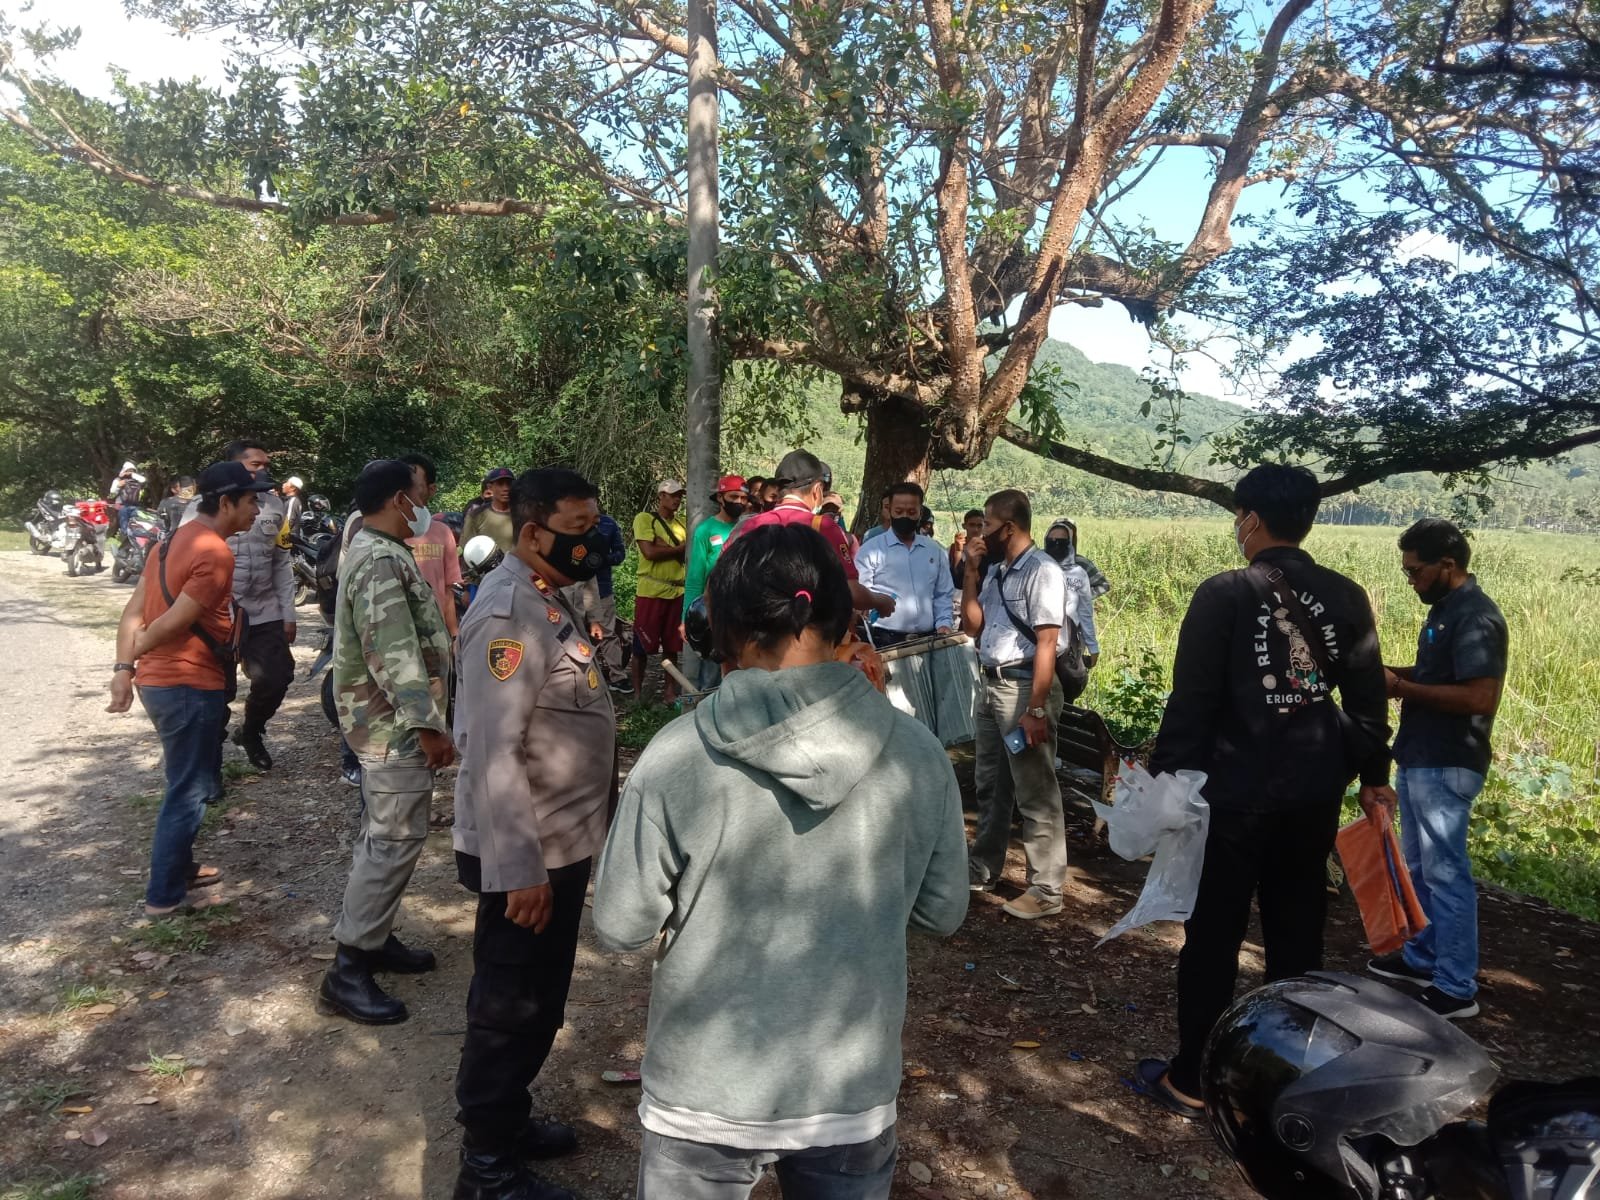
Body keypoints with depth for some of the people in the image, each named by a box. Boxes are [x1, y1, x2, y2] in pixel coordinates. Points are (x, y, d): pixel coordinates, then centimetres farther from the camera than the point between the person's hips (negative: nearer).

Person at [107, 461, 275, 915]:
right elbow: (172, 623, -20)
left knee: (190, 784, 23)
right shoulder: (216, 554, -19)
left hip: (161, 681, 10)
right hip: (189, 685, -10)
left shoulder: (176, 541, 11)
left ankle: (178, 869, 35)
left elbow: (134, 611, 7)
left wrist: (124, 666, 2)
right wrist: (137, 655, -3)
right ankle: (165, 894, 12)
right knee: (189, 791, 3)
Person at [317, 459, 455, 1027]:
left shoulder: (374, 551, 14)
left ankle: (374, 937, 30)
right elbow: (394, 655, -27)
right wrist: (428, 724, -27)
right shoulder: (381, 562, -20)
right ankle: (348, 972, -2)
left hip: (386, 721, 11)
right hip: (395, 724, -11)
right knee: (395, 840, -7)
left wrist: (421, 720, 26)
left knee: (384, 836, 18)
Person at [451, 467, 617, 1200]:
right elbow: (492, 750, -27)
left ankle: (507, 1119, 41)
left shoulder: (547, 598, 9)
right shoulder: (509, 611, -22)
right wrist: (519, 867, -26)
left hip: (563, 840, 9)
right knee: (510, 1007, 7)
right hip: (527, 855, -9)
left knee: (540, 1000, 23)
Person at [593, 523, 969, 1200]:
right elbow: (941, 913, 0)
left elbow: (620, 927, -11)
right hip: (854, 1095, 2)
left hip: (704, 1094, -2)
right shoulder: (918, 754, -13)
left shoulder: (677, 756, -20)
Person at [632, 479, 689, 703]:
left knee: (672, 645, 10)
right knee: (643, 644, 2)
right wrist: (679, 548, -5)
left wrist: (662, 547, -13)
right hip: (651, 592, -5)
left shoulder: (681, 524, 12)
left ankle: (670, 690, 19)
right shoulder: (644, 519, -4)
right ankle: (637, 691, 13)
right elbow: (649, 552, -16)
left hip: (677, 592, 5)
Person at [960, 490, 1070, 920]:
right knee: (990, 786, 19)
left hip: (1023, 687, -9)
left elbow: (1046, 645, -19)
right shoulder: (995, 570, 11)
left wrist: (1036, 709, -23)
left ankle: (1046, 890, 9)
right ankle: (983, 870, 34)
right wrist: (971, 571, 3)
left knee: (1035, 793, -1)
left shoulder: (1041, 571, -14)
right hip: (990, 685, 9)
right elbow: (972, 625, 11)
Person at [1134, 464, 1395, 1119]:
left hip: (1233, 790, -4)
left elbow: (1191, 701, -13)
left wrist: (1165, 781, -5)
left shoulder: (1224, 594, -12)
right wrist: (1373, 776, 20)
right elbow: (1367, 699, 8)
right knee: (1297, 934, 17)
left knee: (1213, 936, 6)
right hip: (1314, 790, 5)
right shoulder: (1347, 597, 2)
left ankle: (1190, 1080, 18)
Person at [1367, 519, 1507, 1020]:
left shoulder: (1476, 617, -19)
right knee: (1418, 867, 19)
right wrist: (1393, 672, 6)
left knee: (1445, 873, -2)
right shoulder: (1445, 609, 11)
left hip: (1446, 766, -10)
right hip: (1418, 760, 10)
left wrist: (1403, 688, -19)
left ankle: (1456, 988, 9)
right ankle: (1421, 957, 33)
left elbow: (1480, 698, -26)